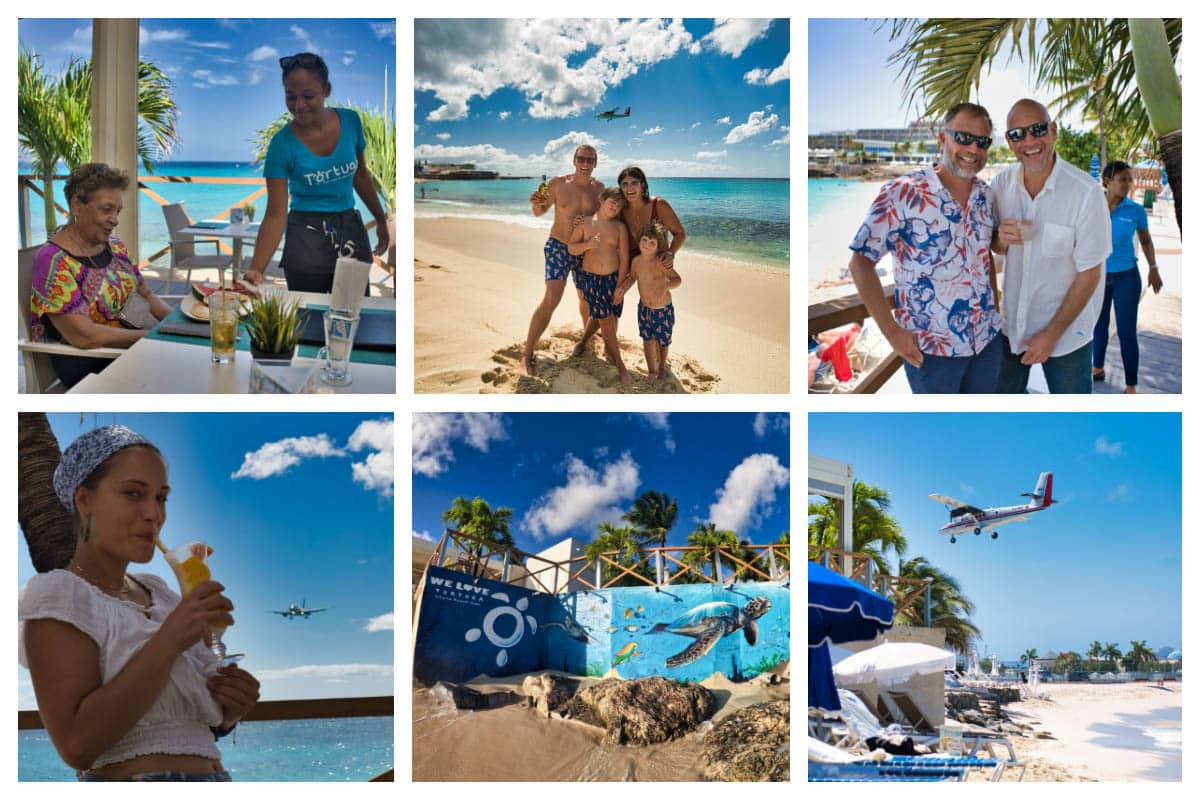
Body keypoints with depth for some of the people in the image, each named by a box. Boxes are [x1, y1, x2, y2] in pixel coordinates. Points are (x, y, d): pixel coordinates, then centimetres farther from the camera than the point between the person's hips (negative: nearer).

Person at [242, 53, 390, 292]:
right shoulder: (282, 144, -13)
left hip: (351, 229, 4)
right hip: (307, 237, -3)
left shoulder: (350, 121, -4)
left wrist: (381, 220, 20)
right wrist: (256, 269, -26)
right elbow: (276, 214, -15)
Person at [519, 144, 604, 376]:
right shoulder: (558, 183, -10)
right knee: (552, 297, -22)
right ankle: (527, 354, -20)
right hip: (558, 246, -4)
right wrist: (535, 203, -21)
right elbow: (540, 212, 3)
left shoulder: (599, 188, -2)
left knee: (586, 298, 18)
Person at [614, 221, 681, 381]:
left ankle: (662, 367, 41)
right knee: (647, 339, 14)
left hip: (663, 309, -4)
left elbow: (677, 279, -26)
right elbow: (632, 277, 11)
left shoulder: (660, 263, -26)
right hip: (644, 308, 4)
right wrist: (621, 288, -4)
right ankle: (651, 371, 32)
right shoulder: (636, 261, -8)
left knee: (662, 341, 14)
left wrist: (666, 286, -44)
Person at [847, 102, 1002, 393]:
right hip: (931, 349, -6)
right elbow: (861, 262, -13)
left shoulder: (985, 194, 4)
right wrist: (892, 331, -16)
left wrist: (995, 307, 10)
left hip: (987, 340, 6)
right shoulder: (902, 194, -15)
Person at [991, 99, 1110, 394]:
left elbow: (1089, 275, -16)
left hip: (1066, 329, -4)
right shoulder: (1001, 183, -7)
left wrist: (1052, 334, -13)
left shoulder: (1085, 192, -22)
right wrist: (1001, 239, -18)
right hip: (1011, 323, 4)